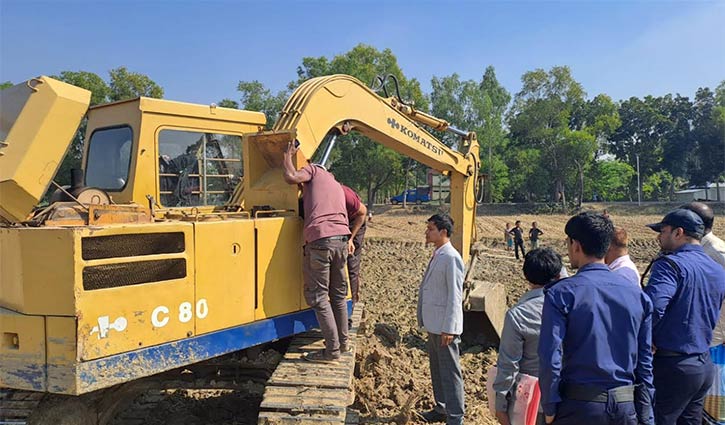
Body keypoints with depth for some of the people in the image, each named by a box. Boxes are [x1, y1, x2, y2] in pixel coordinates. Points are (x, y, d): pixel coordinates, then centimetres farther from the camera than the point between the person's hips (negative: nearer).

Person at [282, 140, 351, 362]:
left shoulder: (312, 170, 10)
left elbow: (291, 177, -8)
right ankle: (343, 342, 27)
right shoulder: (336, 185, 31)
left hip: (320, 240, -7)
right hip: (341, 239, 7)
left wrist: (287, 156, 8)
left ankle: (332, 350, 2)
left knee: (318, 296, 0)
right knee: (338, 294, 19)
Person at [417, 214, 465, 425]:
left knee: (450, 372, 0)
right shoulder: (437, 255, 11)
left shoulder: (451, 258, -17)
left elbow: (455, 296, -19)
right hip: (433, 325, 9)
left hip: (445, 327, -9)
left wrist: (449, 328, -20)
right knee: (436, 369, 19)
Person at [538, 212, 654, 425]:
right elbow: (645, 362, 5)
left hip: (579, 406, -4)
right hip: (626, 406, 4)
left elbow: (550, 358, -16)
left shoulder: (561, 293, -11)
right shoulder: (637, 295, 3)